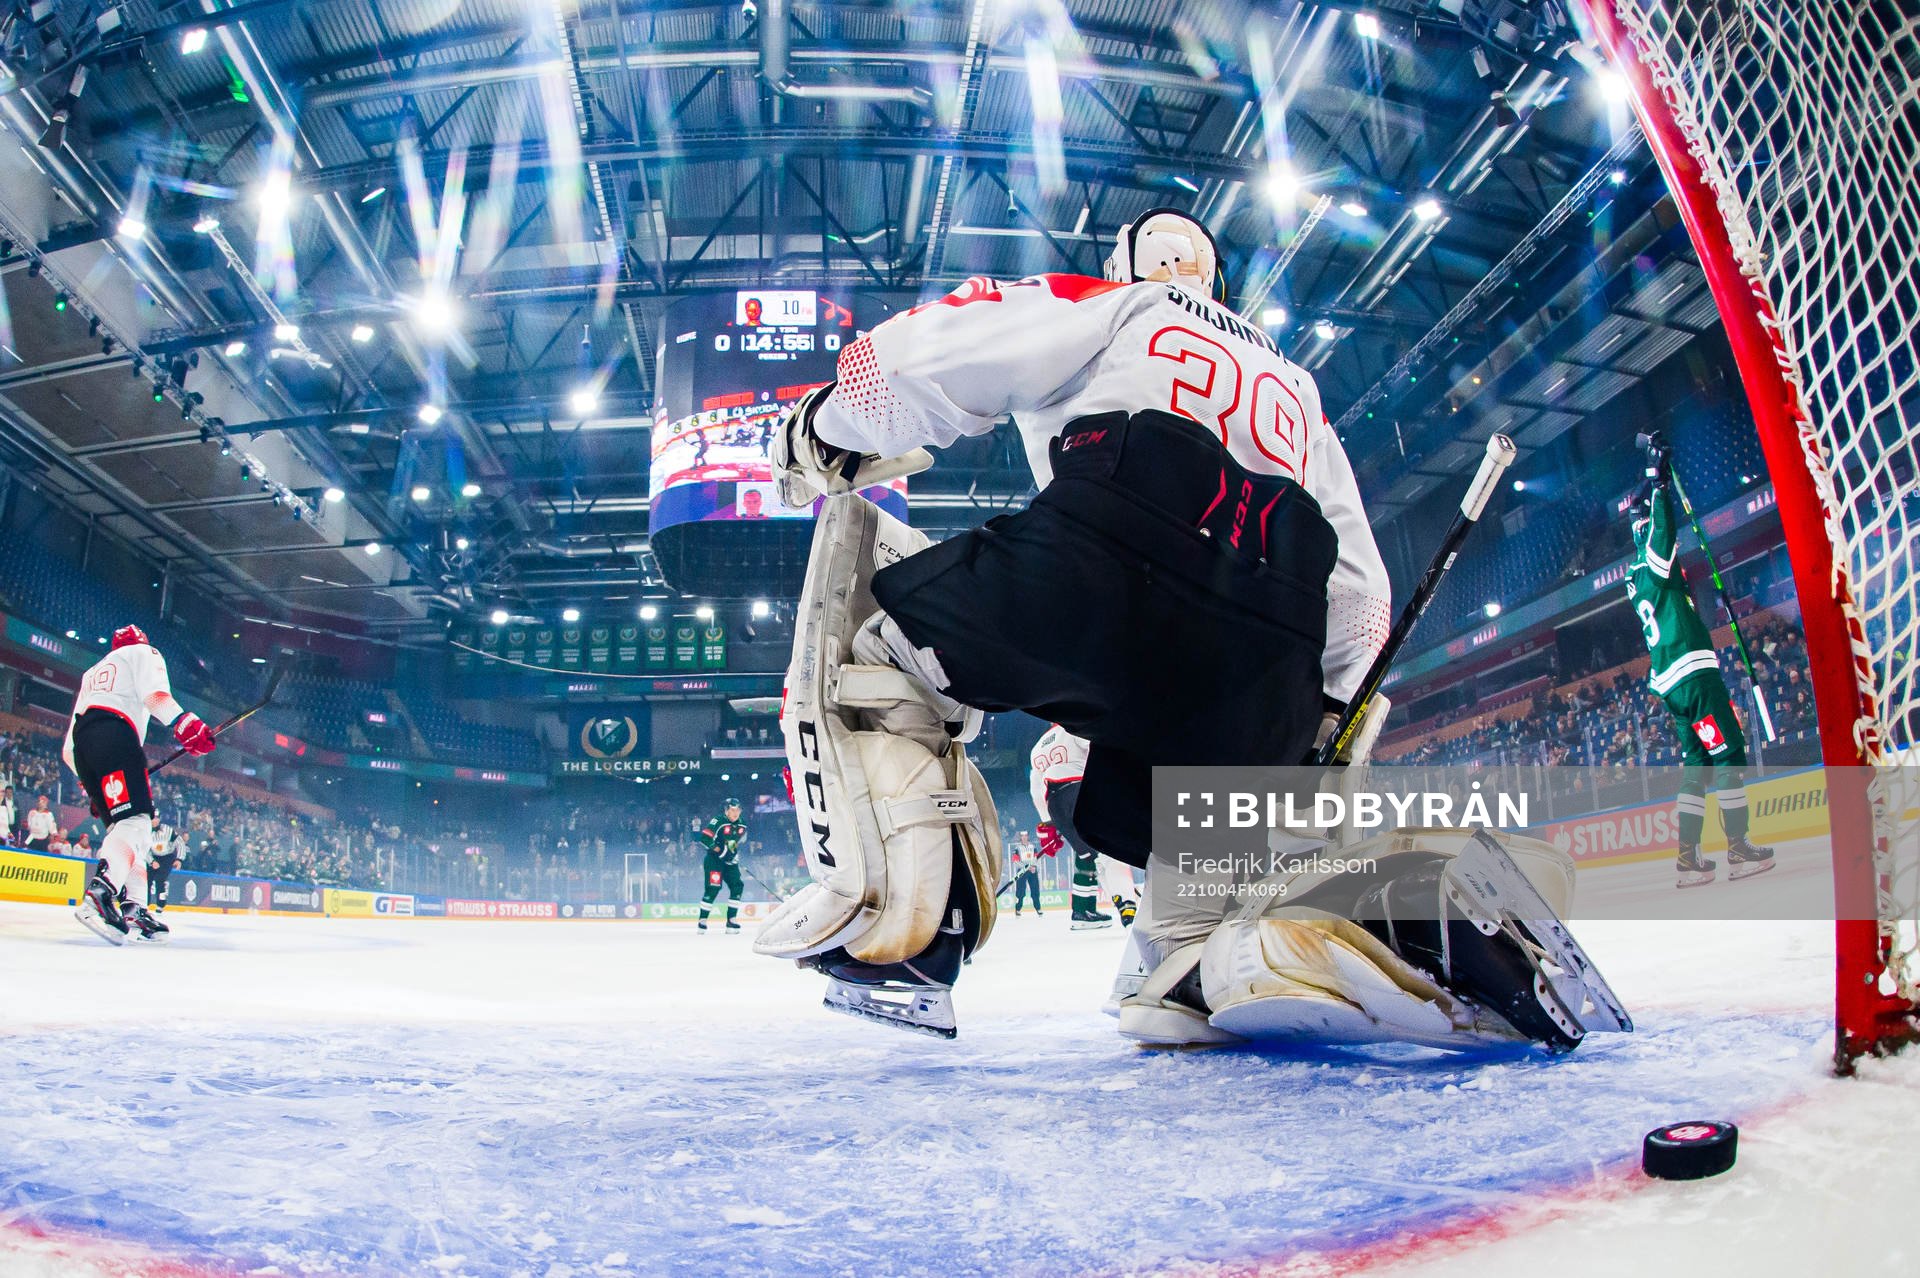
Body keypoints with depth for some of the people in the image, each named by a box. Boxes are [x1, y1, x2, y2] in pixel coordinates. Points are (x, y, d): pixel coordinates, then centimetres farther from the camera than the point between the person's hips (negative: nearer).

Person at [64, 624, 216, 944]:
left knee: (123, 824, 10)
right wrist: (184, 723, -21)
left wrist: (89, 783, 35)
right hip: (114, 731, -8)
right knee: (135, 819, -20)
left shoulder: (92, 673, 39)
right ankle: (99, 896, -42)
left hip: (81, 746, 8)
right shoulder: (143, 652, 19)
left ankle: (134, 909, -1)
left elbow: (68, 749, 32)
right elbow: (154, 693, -7)